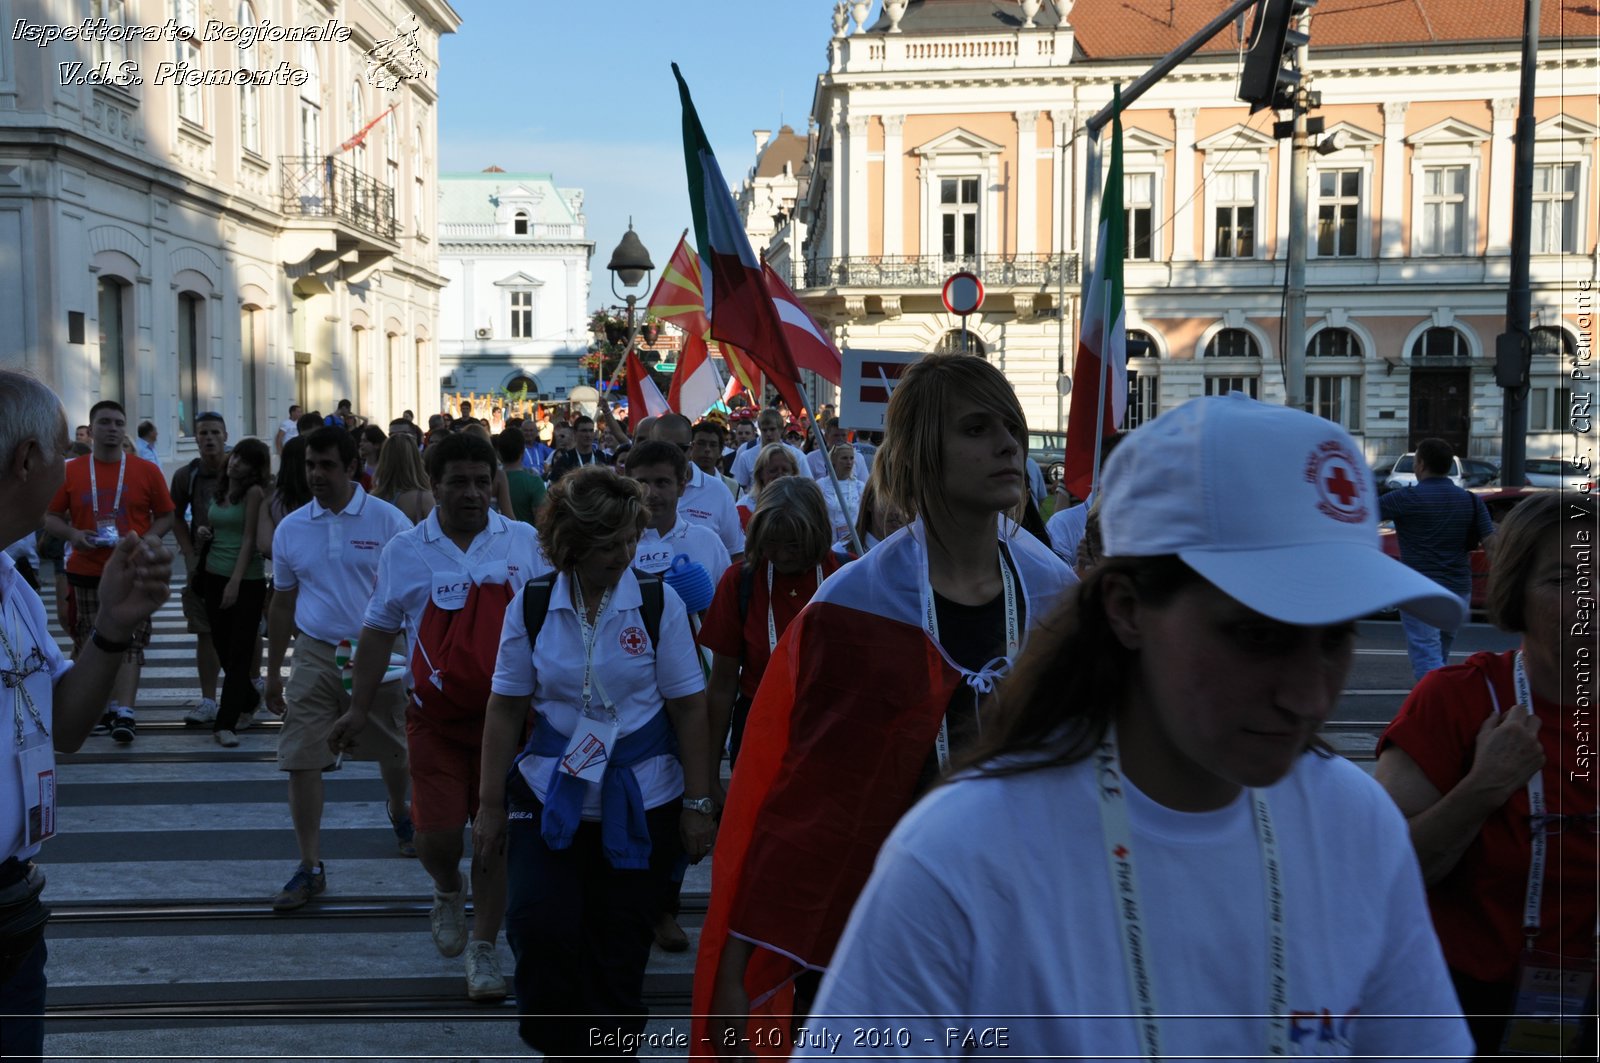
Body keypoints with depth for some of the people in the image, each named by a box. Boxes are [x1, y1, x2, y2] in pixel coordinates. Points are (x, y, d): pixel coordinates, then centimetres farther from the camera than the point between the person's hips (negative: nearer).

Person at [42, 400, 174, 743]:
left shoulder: (147, 471, 2)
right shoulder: (70, 471, 4)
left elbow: (166, 516, 6)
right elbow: (50, 517, 8)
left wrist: (147, 539, -12)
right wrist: (72, 535, -12)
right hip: (84, 572, 2)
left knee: (129, 641, -5)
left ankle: (123, 713, -7)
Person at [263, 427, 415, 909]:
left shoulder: (389, 521, -7)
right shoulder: (290, 529, 4)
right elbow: (282, 604, 12)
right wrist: (272, 673, 12)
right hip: (315, 655, 2)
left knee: (393, 752, 14)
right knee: (300, 761, -4)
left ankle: (400, 816, 45)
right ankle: (310, 868, 7)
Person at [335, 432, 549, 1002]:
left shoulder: (526, 543, 0)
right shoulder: (404, 551, 1)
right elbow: (379, 631, 6)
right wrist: (359, 707, 4)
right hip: (438, 716, 0)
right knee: (436, 833, -2)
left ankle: (483, 947, 22)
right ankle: (448, 890, 34)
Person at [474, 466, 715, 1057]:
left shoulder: (659, 603, -6)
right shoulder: (531, 605, -3)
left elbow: (689, 708, -3)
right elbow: (506, 709, 2)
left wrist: (697, 802, -3)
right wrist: (490, 804, 2)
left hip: (641, 803, 0)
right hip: (550, 794, 1)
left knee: (619, 948, 9)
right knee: (538, 923, -13)